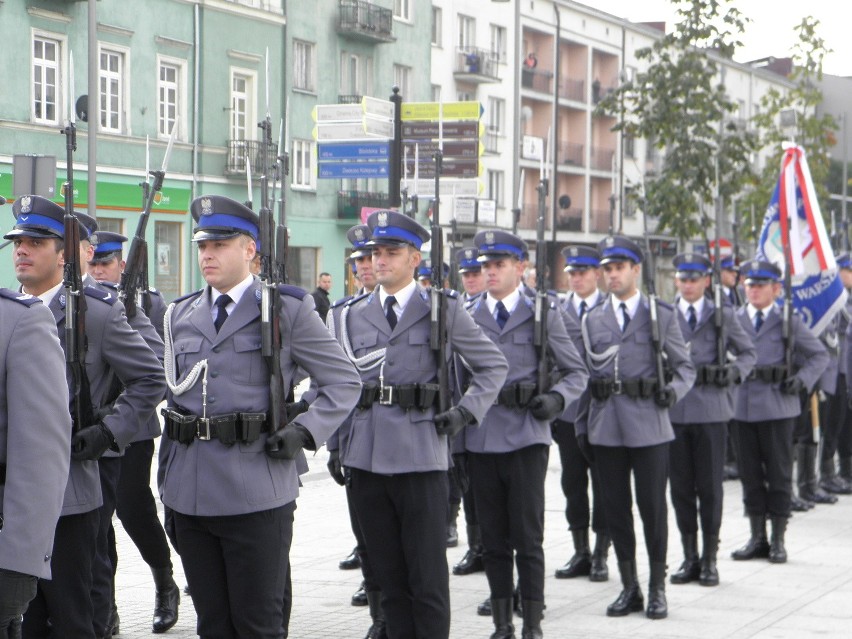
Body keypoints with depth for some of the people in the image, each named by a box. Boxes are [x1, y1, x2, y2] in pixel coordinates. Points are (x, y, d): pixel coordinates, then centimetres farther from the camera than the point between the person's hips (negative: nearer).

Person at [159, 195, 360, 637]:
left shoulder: (289, 309, -1)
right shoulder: (180, 315, 14)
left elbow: (344, 383, 3)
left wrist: (305, 432, -11)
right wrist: (166, 485, 16)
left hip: (256, 498, -5)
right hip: (189, 496, 5)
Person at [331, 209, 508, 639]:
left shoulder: (443, 309, 2)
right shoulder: (353, 314, 12)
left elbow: (494, 366, 8)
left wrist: (467, 412, -4)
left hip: (420, 457, -4)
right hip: (366, 457, 4)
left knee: (428, 578, -2)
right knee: (389, 578, 10)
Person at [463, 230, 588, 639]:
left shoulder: (542, 315, 5)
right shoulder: (467, 318, 11)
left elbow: (576, 372, 7)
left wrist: (557, 398, -11)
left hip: (526, 436, -3)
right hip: (481, 439, 3)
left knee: (528, 537, -2)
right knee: (493, 539, 8)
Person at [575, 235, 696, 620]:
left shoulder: (661, 316, 5)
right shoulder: (592, 320, 12)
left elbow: (685, 367, 4)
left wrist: (674, 390, -16)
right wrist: (581, 426, 8)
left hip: (648, 425, -3)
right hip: (606, 426, 3)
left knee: (652, 506, 0)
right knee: (615, 507, 6)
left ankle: (657, 589, 11)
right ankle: (630, 587, 17)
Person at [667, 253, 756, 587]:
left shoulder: (723, 315, 8)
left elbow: (749, 353, 15)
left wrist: (735, 371, -5)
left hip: (711, 410, -1)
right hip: (674, 411, 1)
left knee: (710, 486, 2)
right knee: (681, 487, 6)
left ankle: (709, 559, 11)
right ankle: (689, 557, 16)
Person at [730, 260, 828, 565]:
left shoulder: (789, 321, 4)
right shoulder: (733, 319, 8)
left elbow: (819, 356, 8)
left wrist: (802, 380, -5)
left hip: (777, 408, -2)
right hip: (741, 406, 2)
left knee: (779, 474, 3)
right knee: (750, 475, 8)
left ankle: (778, 540, 10)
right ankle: (757, 538, 17)